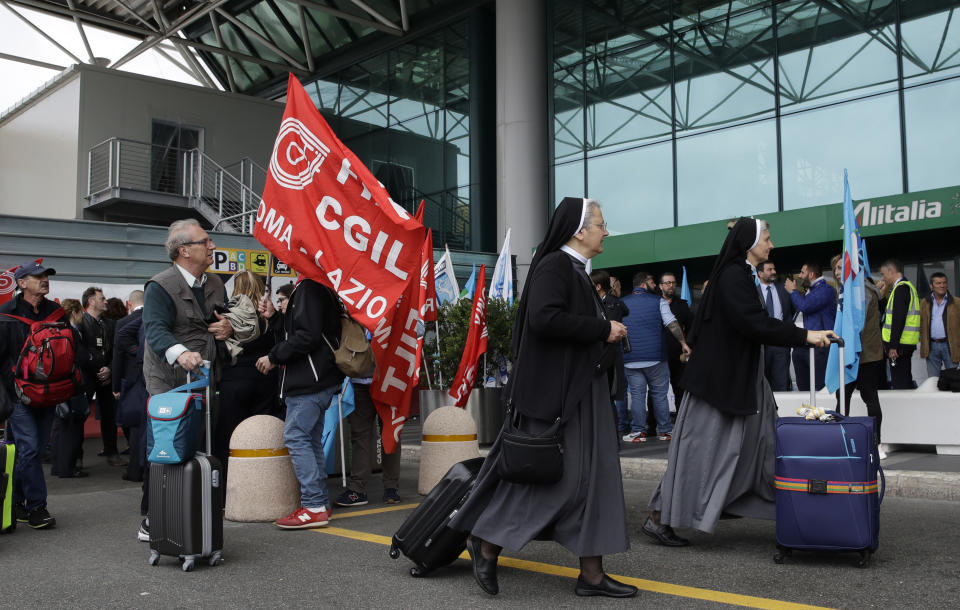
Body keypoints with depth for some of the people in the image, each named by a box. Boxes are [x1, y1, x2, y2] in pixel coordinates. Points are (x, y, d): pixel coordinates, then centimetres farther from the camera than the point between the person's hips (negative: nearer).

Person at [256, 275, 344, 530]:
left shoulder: (308, 287, -13)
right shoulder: (323, 287, 19)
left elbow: (307, 336, -21)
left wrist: (274, 357, -10)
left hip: (310, 379, -10)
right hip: (321, 378, 10)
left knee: (295, 436, -9)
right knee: (311, 439, 13)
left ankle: (313, 506, -10)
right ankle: (321, 503, 17)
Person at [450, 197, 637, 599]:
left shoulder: (573, 269, 17)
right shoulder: (554, 265, -12)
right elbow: (543, 318, -27)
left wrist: (604, 334, 7)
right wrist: (602, 329, -18)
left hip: (580, 390, 10)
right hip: (556, 390, -10)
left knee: (592, 475, 8)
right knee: (555, 474, -6)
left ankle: (591, 573, 13)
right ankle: (488, 543, 10)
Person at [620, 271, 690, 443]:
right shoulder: (658, 301, 2)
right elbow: (672, 324, -6)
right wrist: (683, 343, 1)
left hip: (631, 359, 2)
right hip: (655, 357, -2)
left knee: (637, 395, 4)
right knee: (659, 394, 6)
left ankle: (638, 432, 3)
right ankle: (665, 431, 10)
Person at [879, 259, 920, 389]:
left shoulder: (901, 288, -13)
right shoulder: (907, 286, 20)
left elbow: (899, 319, -20)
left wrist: (893, 345, -22)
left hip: (900, 344, -10)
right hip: (907, 343, 10)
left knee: (899, 384, -9)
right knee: (906, 381, 14)